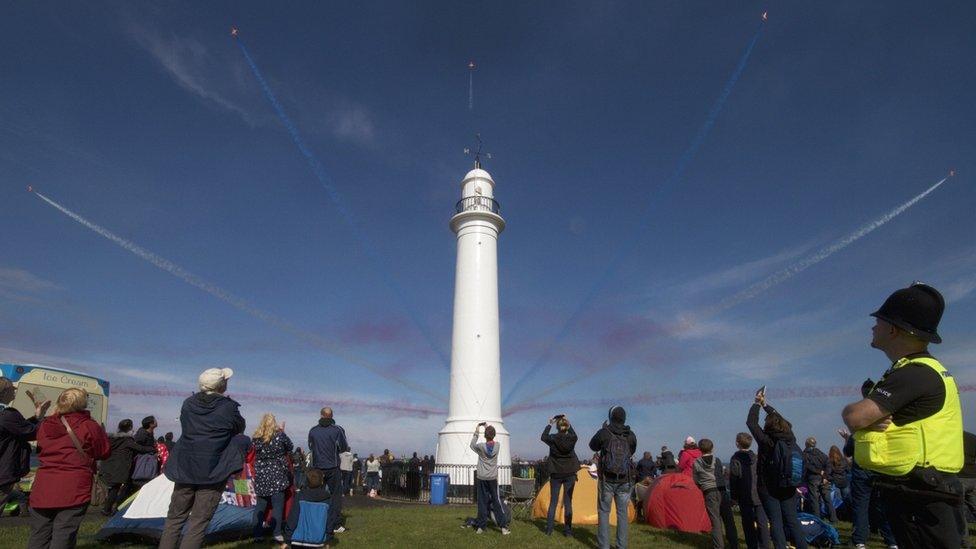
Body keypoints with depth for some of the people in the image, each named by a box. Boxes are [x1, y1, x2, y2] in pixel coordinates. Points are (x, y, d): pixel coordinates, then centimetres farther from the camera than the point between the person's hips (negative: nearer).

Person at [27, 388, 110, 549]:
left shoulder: (45, 425, 4)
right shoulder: (90, 427, -9)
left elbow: (40, 448, 23)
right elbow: (105, 452, 0)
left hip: (42, 490, 5)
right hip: (74, 491, -5)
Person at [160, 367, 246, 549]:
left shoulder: (188, 404, 0)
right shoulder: (229, 407, -12)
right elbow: (239, 428, 6)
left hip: (184, 469, 4)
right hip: (213, 473, -4)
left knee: (175, 518, 18)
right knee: (198, 524, 3)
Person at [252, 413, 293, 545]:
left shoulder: (255, 437, -2)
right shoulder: (279, 435, -10)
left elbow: (255, 452, 13)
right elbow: (290, 447, 4)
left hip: (260, 475, 3)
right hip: (277, 475, -3)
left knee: (260, 505, 13)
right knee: (278, 505, 3)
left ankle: (257, 534, 16)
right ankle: (276, 533, 1)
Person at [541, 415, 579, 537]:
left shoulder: (552, 439, -11)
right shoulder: (572, 439, -9)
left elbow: (543, 437, 12)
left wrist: (549, 424, 20)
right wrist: (569, 424, 23)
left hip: (556, 475, 0)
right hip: (570, 474, 0)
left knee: (553, 501, 9)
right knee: (568, 502, 7)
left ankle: (549, 529, 12)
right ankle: (568, 530, 10)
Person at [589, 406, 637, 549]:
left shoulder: (604, 432, -12)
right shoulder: (631, 436, -2)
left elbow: (593, 446, 7)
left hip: (606, 479, -3)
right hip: (624, 480, 3)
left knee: (604, 511, 8)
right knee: (622, 512, 14)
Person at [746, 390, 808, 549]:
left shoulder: (767, 441, -18)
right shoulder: (790, 438, -4)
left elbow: (751, 422, -9)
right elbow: (780, 419, 12)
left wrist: (757, 403, 1)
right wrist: (765, 405, 18)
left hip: (769, 489, -5)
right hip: (788, 488, 5)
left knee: (776, 522, 2)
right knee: (792, 520, 14)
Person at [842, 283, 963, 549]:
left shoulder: (915, 373, -20)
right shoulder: (922, 369, 15)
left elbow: (854, 417, -27)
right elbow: (863, 419, 11)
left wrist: (850, 409, -5)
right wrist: (871, 419, -12)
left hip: (919, 496, -10)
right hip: (919, 490, 10)